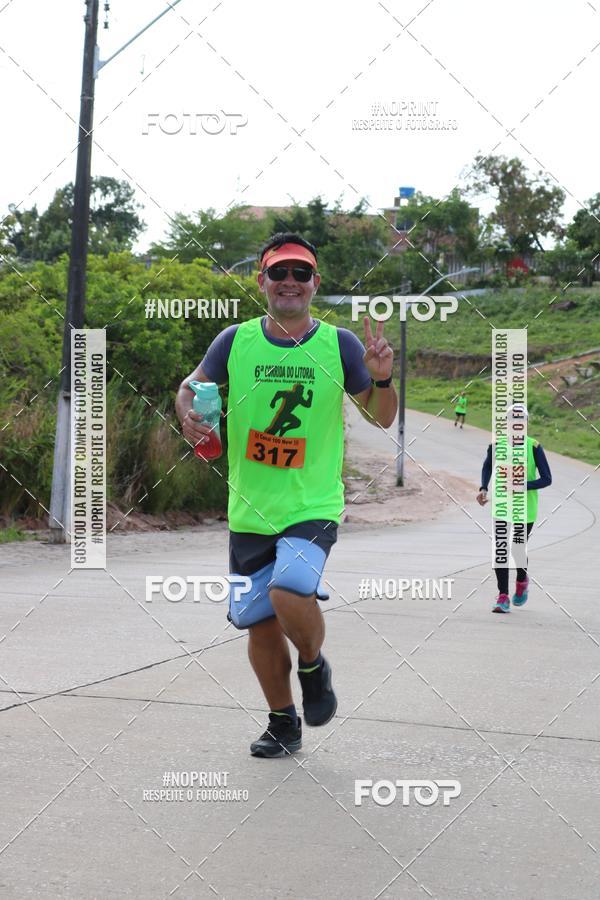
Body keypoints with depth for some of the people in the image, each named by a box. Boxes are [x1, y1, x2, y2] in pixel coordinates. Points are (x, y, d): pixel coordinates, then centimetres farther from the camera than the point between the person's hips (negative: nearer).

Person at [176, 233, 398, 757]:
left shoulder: (338, 344, -3)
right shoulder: (236, 341, 1)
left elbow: (382, 419, 3)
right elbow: (190, 387, 14)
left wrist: (381, 380, -17)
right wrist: (189, 414, -8)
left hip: (313, 507, -3)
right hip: (249, 511, 3)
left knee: (289, 592, -28)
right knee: (260, 624, 8)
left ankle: (314, 666, 5)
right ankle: (284, 724, 30)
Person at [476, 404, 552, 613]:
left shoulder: (534, 447, -12)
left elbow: (547, 479, -11)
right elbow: (487, 467, 17)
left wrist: (523, 486, -25)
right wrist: (483, 489, 1)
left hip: (525, 508, -2)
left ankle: (522, 581, 40)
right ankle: (503, 598, -1)